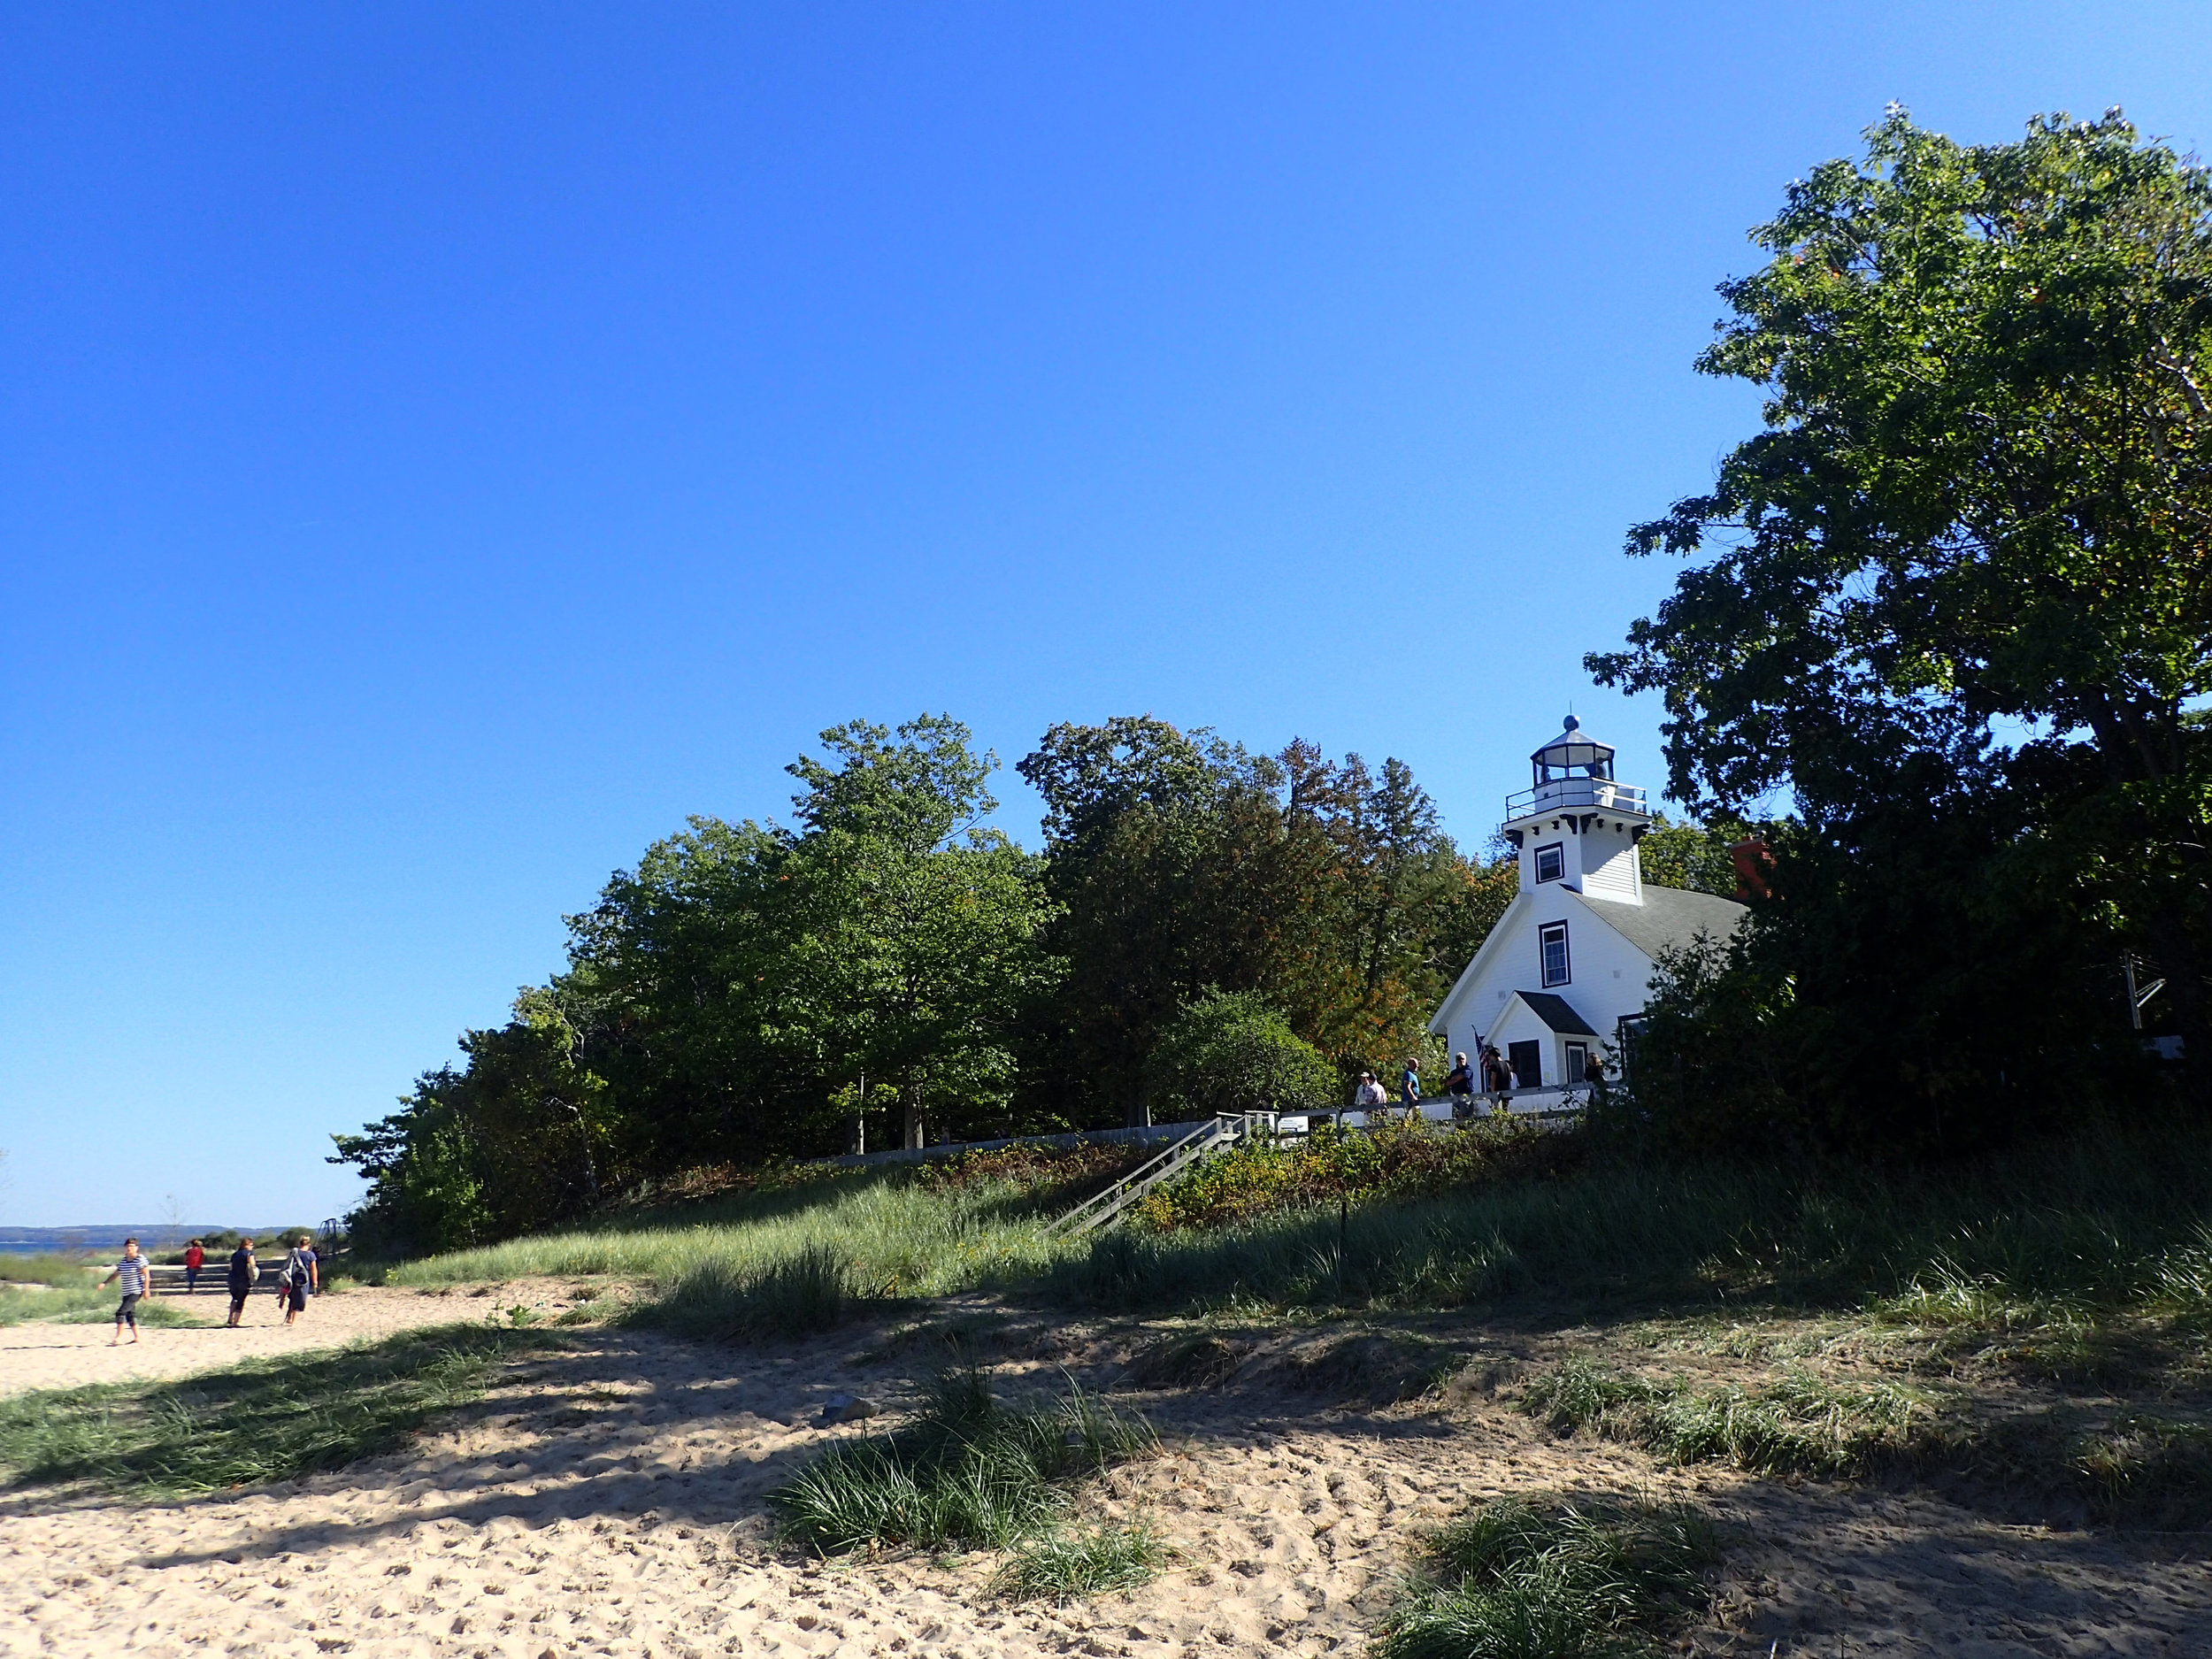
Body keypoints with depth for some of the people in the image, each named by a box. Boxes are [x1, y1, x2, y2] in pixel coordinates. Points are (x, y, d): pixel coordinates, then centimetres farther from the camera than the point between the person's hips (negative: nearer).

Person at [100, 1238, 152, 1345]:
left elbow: (146, 1275, -11)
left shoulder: (140, 1259, -10)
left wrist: (146, 1289, -16)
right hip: (126, 1292, 8)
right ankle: (137, 1338, 15)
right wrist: (104, 1283, 8)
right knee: (130, 1314, 8)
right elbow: (115, 1274, 20)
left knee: (121, 1312, -15)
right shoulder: (124, 1261, 11)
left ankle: (118, 1337, -10)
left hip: (136, 1292, -8)